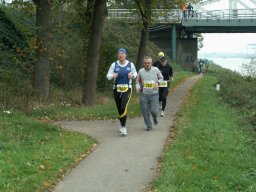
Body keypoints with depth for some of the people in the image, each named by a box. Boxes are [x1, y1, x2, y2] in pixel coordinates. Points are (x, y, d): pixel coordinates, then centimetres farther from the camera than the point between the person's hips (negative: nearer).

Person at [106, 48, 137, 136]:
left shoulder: (130, 64, 0)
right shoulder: (114, 65, -1)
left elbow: (135, 73, 15)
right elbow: (108, 75, -1)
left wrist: (132, 75, -8)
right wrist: (112, 76, -24)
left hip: (127, 89, -2)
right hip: (116, 89, 2)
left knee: (124, 107, -20)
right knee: (119, 108, 10)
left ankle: (124, 127, -16)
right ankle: (122, 126, 28)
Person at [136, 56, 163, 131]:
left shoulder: (156, 70, -1)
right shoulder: (141, 71, 1)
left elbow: (161, 78, 12)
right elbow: (137, 81, 12)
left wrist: (157, 83, -8)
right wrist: (138, 87, -7)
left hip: (154, 94, -1)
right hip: (144, 94, 1)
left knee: (153, 110, -9)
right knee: (145, 111, 1)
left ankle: (155, 117, 28)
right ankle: (149, 126, 18)